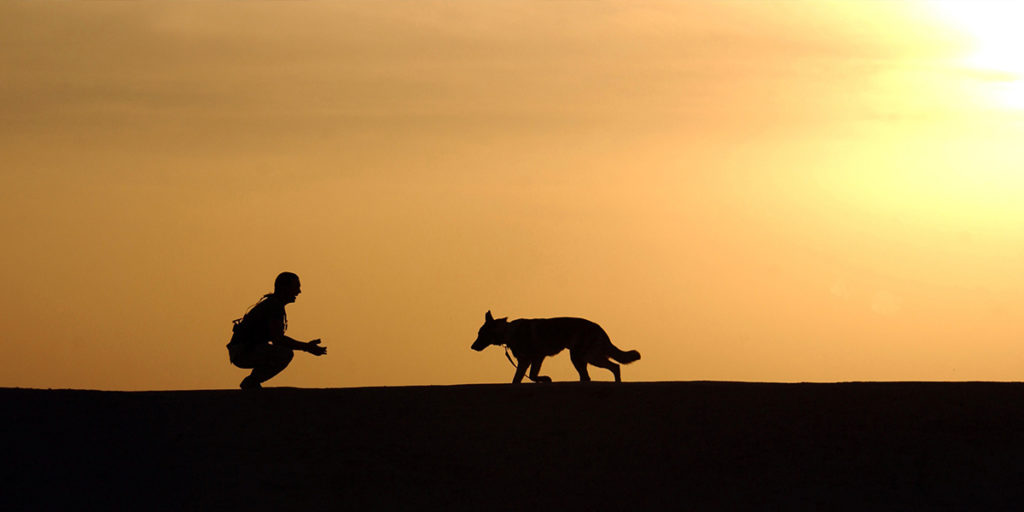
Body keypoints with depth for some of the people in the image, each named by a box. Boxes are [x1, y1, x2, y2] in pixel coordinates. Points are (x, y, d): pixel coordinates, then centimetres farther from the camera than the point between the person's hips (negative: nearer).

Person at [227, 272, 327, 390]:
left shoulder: (273, 303, 19)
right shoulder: (274, 306, -14)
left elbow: (277, 338, 23)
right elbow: (277, 339, -23)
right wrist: (306, 347, -17)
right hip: (242, 352, -11)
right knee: (286, 354, -24)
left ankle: (250, 384, 13)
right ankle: (251, 382, -11)